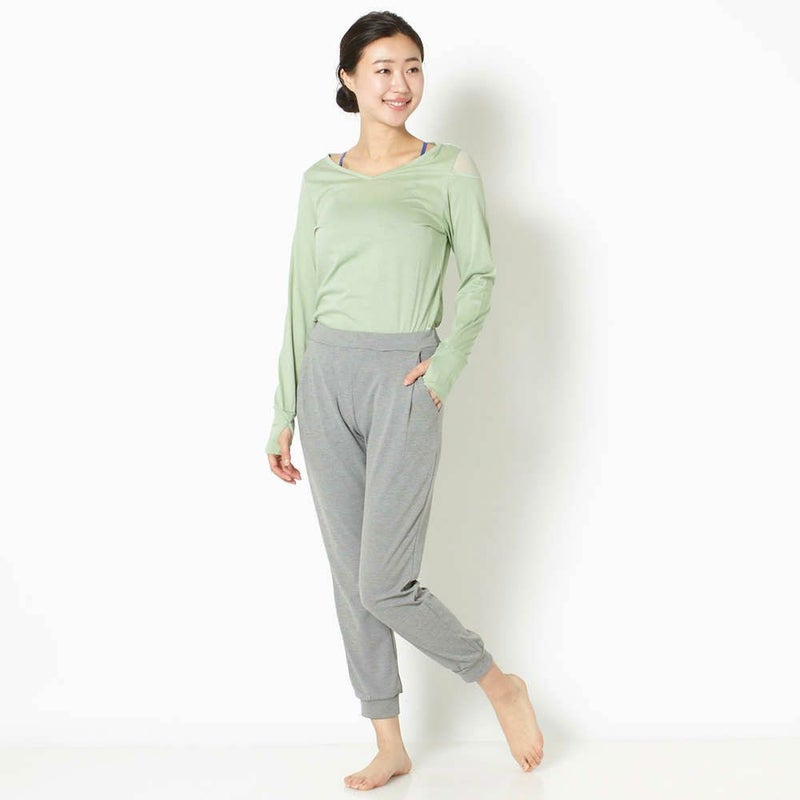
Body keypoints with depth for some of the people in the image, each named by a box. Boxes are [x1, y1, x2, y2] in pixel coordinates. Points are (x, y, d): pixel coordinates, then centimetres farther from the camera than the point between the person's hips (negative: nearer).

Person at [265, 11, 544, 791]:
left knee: (384, 585, -7)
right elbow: (302, 301, 10)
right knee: (350, 578, 8)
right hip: (327, 377, 4)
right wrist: (284, 417, 9)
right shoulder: (321, 180, 10)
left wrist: (445, 366, -13)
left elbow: (478, 275, 2)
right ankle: (389, 747, 22)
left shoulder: (449, 168, 1)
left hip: (402, 382, -4)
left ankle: (499, 683, 19)